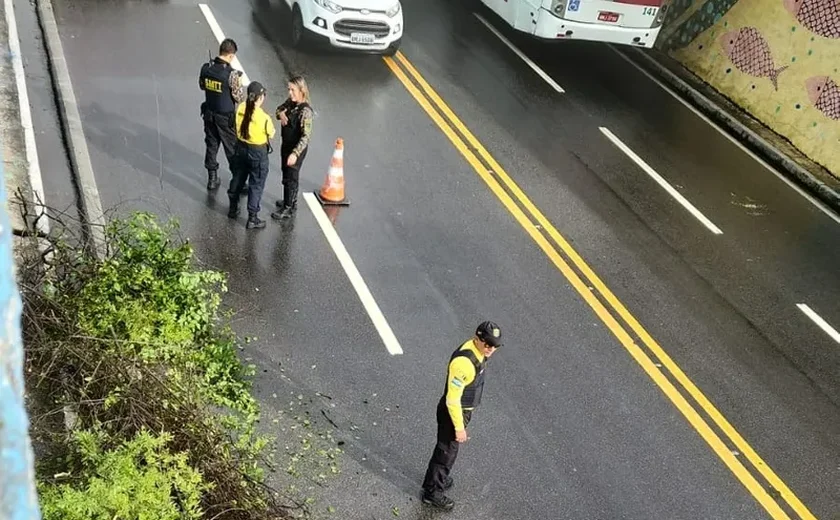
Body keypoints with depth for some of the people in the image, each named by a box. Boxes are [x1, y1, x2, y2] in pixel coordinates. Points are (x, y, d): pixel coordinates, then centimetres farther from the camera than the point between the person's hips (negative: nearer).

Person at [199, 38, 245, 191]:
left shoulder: (206, 67, -7)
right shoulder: (232, 74, -24)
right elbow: (239, 98, -17)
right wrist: (238, 84, 1)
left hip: (209, 114, 5)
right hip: (226, 117, -5)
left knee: (211, 145, 18)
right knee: (232, 150, 9)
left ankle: (212, 179, 28)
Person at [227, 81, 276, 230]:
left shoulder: (240, 108, -10)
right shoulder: (264, 117, -26)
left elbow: (239, 127, 5)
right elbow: (271, 134, -10)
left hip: (241, 147, 6)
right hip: (258, 152, -6)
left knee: (238, 178, 24)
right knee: (256, 185, 7)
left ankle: (233, 208, 40)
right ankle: (252, 219, 15)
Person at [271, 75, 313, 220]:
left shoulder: (305, 110, -28)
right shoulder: (290, 102, -4)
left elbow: (306, 136, -30)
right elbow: (278, 109, 15)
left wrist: (295, 153, -37)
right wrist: (281, 114, -10)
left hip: (297, 148, -8)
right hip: (286, 144, 8)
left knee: (290, 177, 5)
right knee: (287, 174, 23)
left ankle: (288, 209, 21)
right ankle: (291, 201, 43)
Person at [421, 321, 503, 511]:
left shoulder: (478, 350, -6)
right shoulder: (464, 362, -35)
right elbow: (452, 399, -28)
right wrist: (459, 427, -20)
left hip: (464, 408, 9)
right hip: (453, 411, -9)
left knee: (449, 447, 27)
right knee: (446, 451, 9)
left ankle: (438, 477, 49)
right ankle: (432, 492, 28)